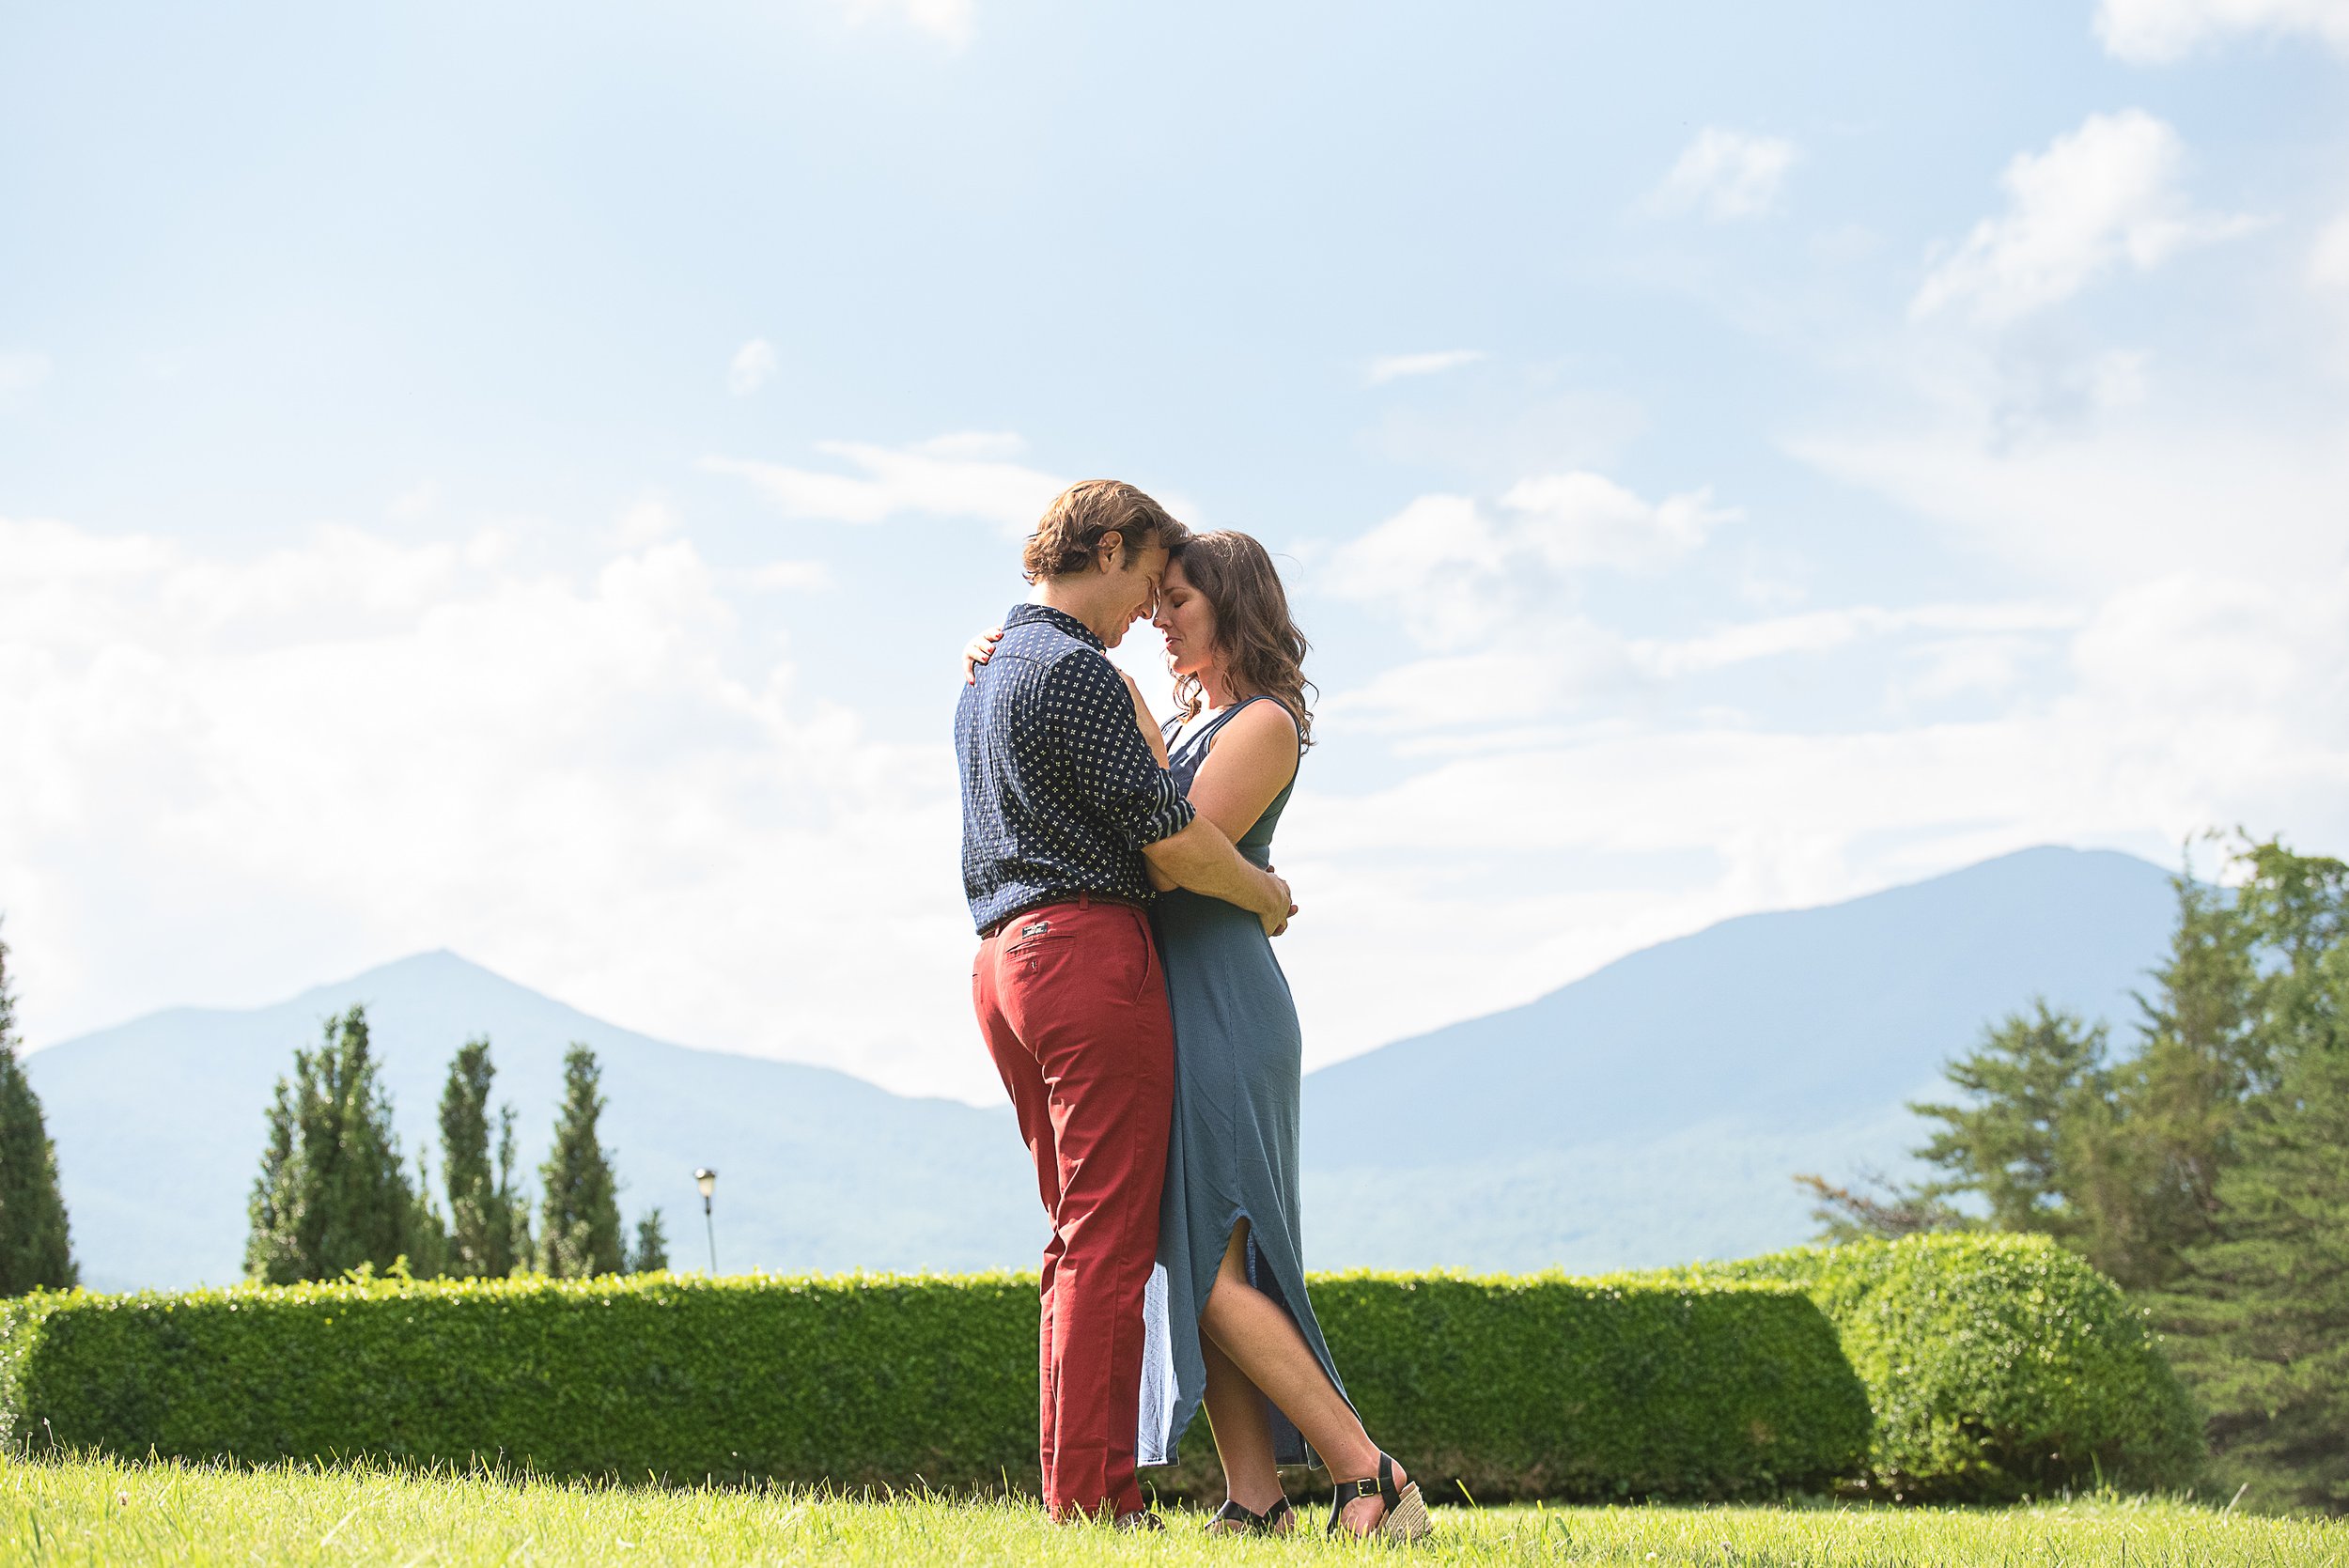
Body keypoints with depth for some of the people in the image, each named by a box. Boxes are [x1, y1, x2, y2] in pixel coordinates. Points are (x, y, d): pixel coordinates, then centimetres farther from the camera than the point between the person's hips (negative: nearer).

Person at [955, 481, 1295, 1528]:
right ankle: (1093, 1497, -10)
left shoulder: (985, 677, 21)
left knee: (1079, 1235, 13)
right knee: (1110, 1237, -8)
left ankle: (1072, 1482, 13)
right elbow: (1167, 834, -13)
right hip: (1091, 950, -10)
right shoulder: (1078, 671, -10)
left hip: (1004, 959, 10)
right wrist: (1264, 893, 2)